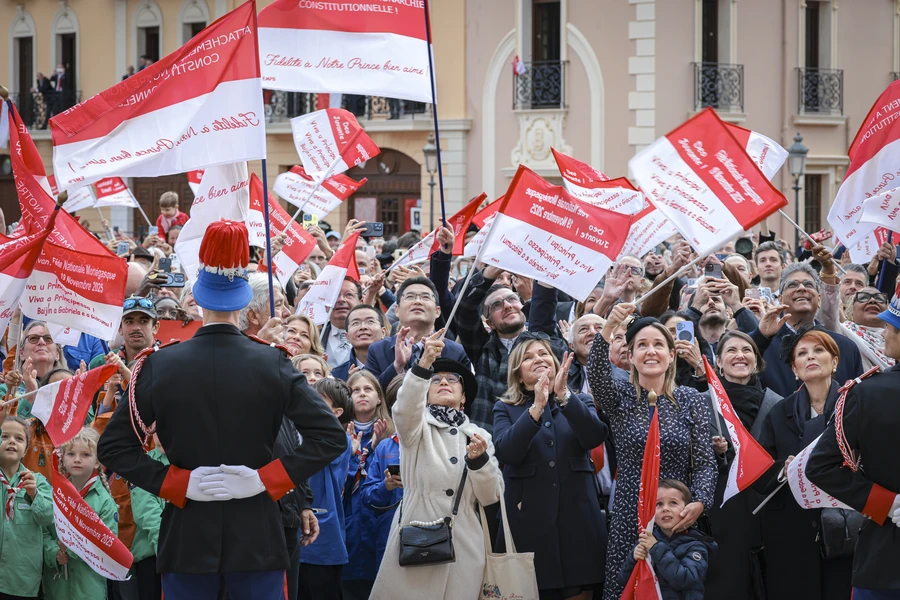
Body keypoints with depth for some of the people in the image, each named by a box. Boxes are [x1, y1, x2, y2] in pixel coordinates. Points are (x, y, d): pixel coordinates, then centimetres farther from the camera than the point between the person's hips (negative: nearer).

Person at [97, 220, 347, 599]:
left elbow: (113, 446, -4)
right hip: (256, 537, 0)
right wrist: (266, 478, -9)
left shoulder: (160, 366, -5)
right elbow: (331, 437, -9)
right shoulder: (273, 364, -6)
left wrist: (177, 483, -6)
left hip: (186, 535, 0)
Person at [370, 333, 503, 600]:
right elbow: (405, 407, -20)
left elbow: (490, 497, 8)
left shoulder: (479, 436, 14)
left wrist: (479, 459, -11)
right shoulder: (416, 425, 5)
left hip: (463, 545, 3)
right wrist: (423, 364, -36)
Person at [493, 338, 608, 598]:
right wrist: (536, 408, -23)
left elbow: (595, 437, -10)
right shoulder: (505, 409, 7)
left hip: (577, 515, 1)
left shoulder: (580, 402, 11)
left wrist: (564, 395, -21)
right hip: (529, 519, -1)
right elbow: (506, 451, -13)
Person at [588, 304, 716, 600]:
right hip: (628, 519, 0)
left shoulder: (692, 400, 5)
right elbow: (596, 374, -19)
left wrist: (699, 502, -18)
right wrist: (609, 327, -36)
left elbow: (704, 462, 1)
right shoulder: (620, 397, 3)